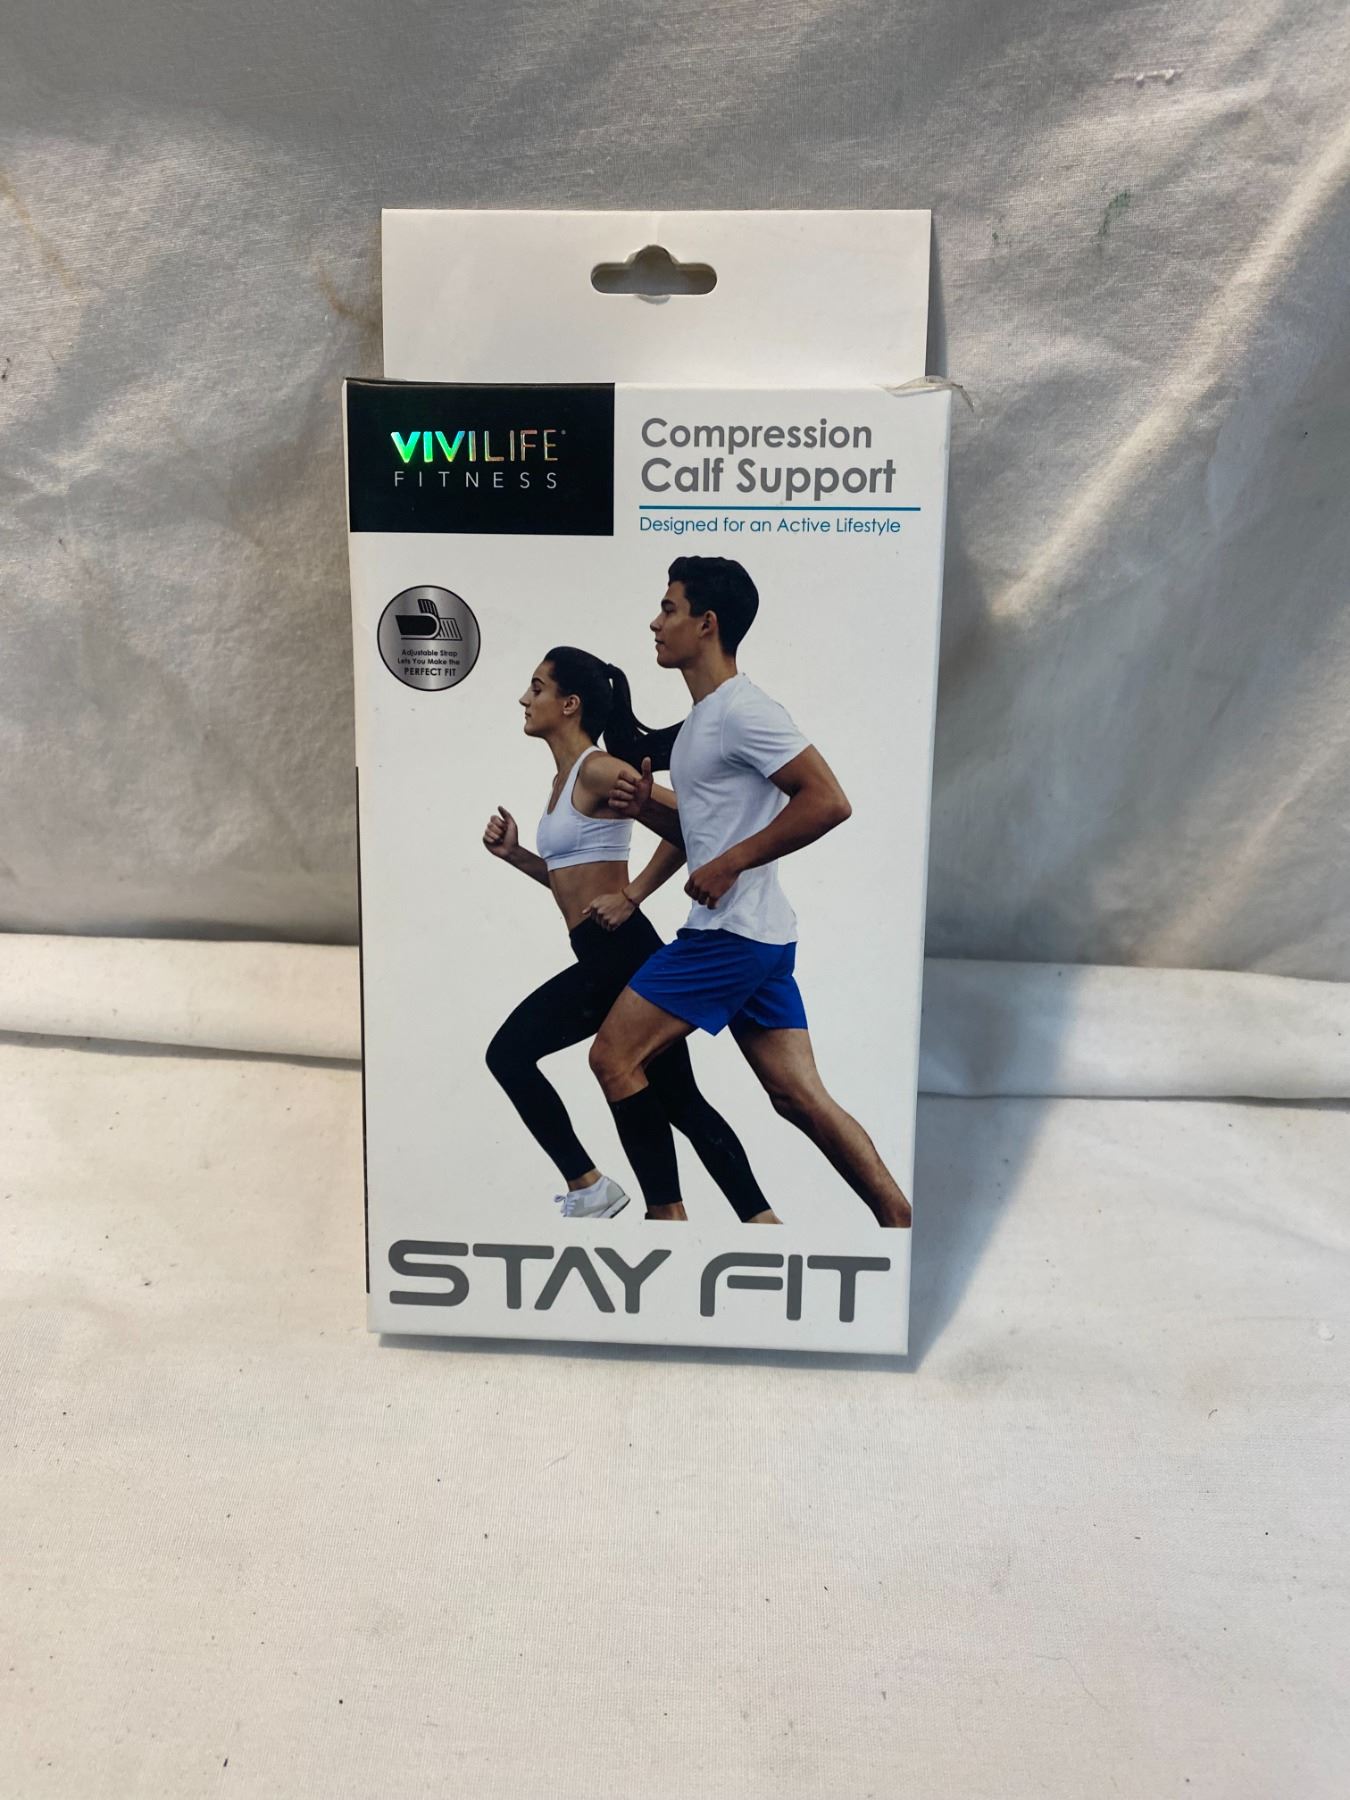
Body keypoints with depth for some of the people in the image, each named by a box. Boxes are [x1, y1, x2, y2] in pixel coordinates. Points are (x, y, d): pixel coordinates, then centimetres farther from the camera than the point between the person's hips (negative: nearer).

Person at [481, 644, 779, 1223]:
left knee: (510, 1053, -4)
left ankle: (588, 1188, 5)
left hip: (618, 953, -9)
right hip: (609, 958, 9)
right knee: (676, 1100, 11)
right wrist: (514, 854, 11)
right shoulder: (565, 779, 17)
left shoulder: (597, 770, -11)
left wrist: (630, 896, -17)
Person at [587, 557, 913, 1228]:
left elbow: (829, 801, -22)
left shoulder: (741, 710, -13)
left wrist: (730, 864, -19)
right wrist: (646, 806, 8)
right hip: (758, 938, 10)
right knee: (801, 1096, 8)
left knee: (613, 1057, -3)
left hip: (729, 933, -10)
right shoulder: (700, 721, 19)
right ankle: (901, 1223, 9)